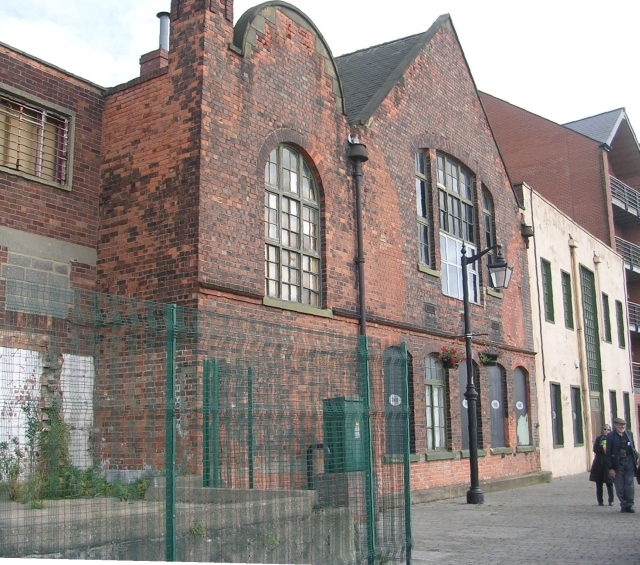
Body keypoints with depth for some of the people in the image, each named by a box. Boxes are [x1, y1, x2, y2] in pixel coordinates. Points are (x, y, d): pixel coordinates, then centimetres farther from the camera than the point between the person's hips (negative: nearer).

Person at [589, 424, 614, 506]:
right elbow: (595, 449, 0)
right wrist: (602, 447, -14)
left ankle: (611, 500, 6)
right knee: (599, 483, 5)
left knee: (609, 483, -3)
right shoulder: (599, 438, 9)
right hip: (599, 464, 2)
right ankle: (600, 501, 11)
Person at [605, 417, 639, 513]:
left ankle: (629, 505, 11)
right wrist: (610, 468, -10)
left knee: (629, 485, 3)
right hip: (618, 463, -3)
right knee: (620, 487, 3)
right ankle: (623, 505, 14)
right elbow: (608, 454, -7)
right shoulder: (611, 437, -6)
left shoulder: (629, 434, 8)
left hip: (629, 461, 3)